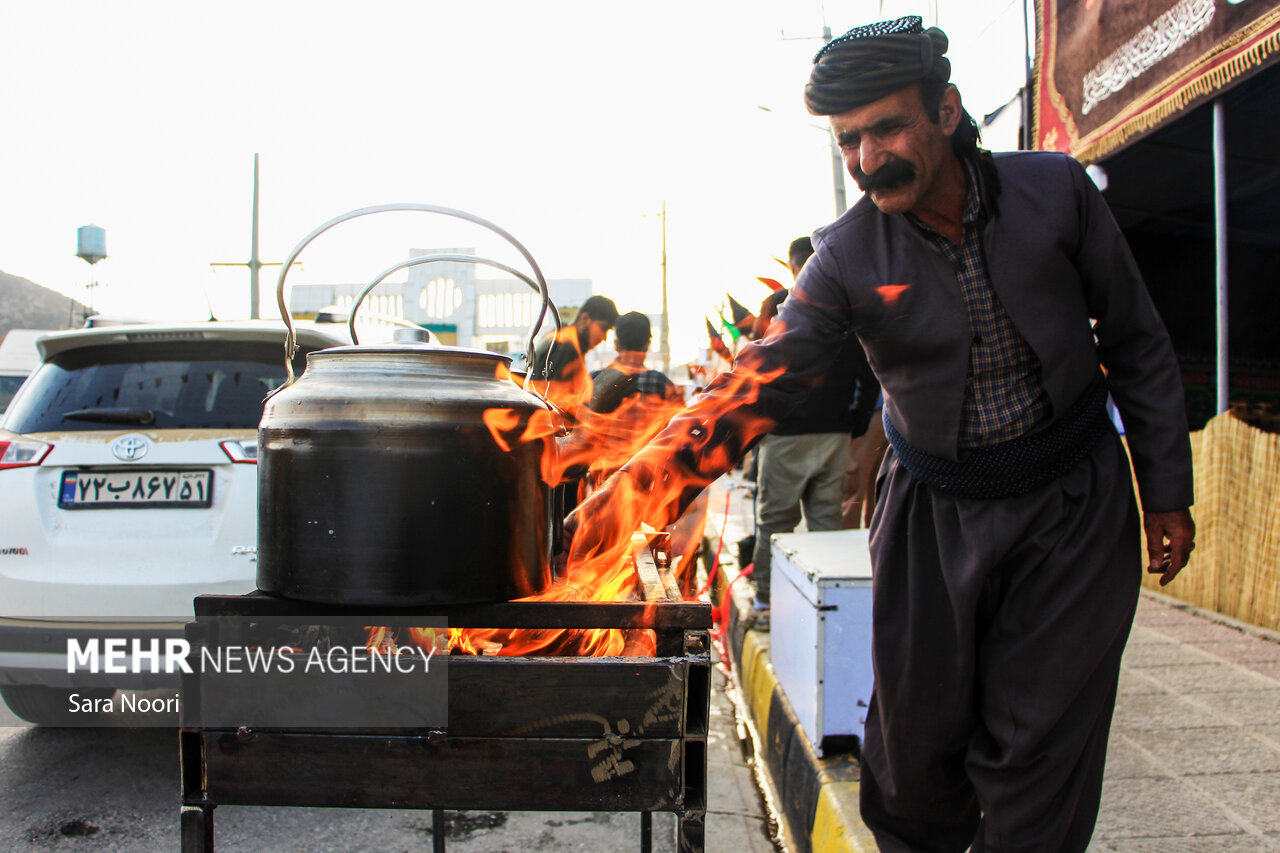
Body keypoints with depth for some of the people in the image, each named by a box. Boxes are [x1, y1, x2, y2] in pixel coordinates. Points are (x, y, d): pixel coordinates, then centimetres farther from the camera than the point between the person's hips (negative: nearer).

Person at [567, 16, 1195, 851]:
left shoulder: (1056, 190, -10)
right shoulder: (849, 257, -12)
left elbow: (1137, 346, 0)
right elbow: (763, 375, -22)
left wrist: (1166, 491, 2)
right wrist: (648, 475, -36)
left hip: (1072, 504, 0)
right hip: (936, 508, 0)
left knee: (1039, 736, 3)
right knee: (919, 723, 7)